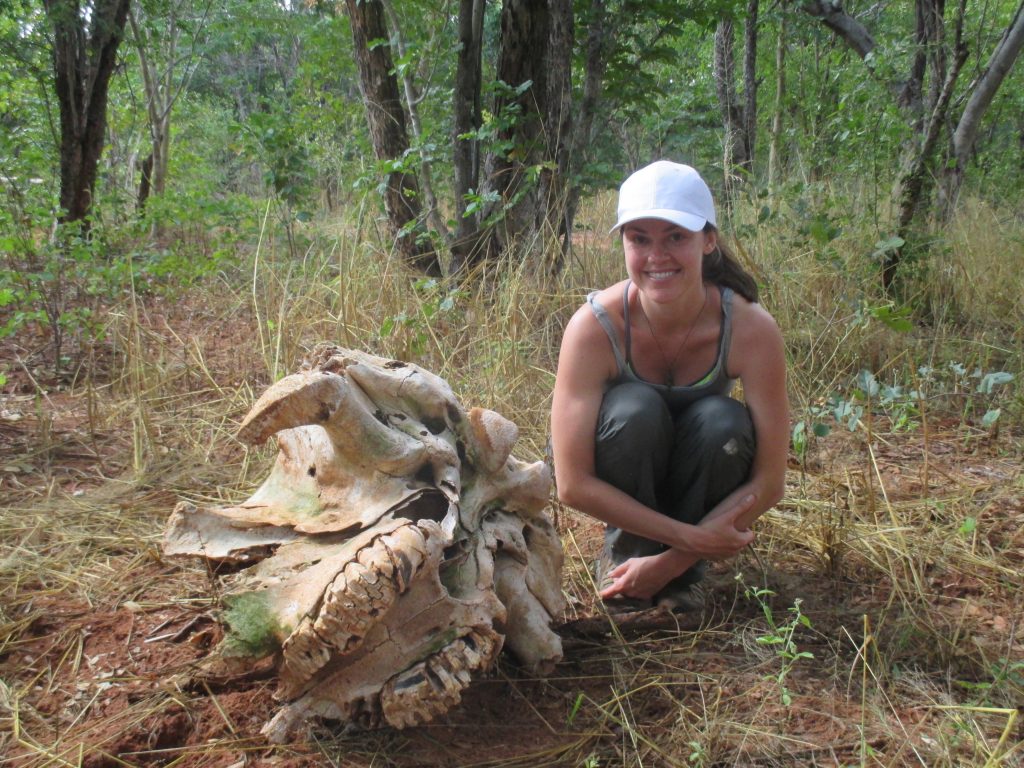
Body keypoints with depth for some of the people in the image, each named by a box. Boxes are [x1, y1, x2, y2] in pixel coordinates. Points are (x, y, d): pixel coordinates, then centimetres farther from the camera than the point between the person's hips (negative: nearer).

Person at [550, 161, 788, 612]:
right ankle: (623, 550, -7)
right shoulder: (595, 326, -29)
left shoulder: (750, 329, -27)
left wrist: (672, 561, -24)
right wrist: (690, 538, -30)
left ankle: (682, 574, -7)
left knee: (724, 421, -30)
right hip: (623, 485, -1)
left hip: (700, 485, 2)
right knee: (635, 408, -32)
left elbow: (769, 482, -22)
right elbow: (572, 484, -28)